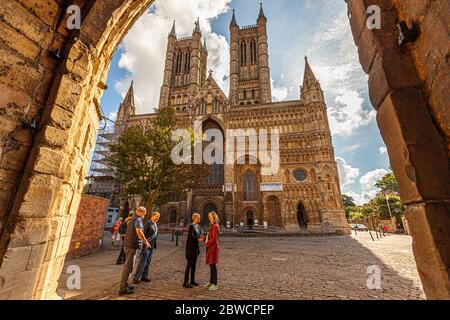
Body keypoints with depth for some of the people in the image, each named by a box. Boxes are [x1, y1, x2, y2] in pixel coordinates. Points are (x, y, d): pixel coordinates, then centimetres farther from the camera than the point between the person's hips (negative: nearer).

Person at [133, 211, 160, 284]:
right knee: (142, 262, -2)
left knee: (148, 262, 13)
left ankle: (144, 276, 22)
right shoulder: (148, 223, -12)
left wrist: (154, 245, 15)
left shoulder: (155, 225, 12)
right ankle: (136, 277, 9)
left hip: (152, 246, 8)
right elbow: (143, 234, -15)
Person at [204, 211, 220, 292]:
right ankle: (211, 282, 30)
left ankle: (215, 284, 10)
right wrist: (205, 237, 5)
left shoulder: (215, 226, -18)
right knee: (211, 265, 17)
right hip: (210, 248, 9)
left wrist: (207, 244, -12)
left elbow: (214, 239, -21)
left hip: (213, 248, -9)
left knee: (213, 265, -1)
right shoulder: (213, 226, 12)